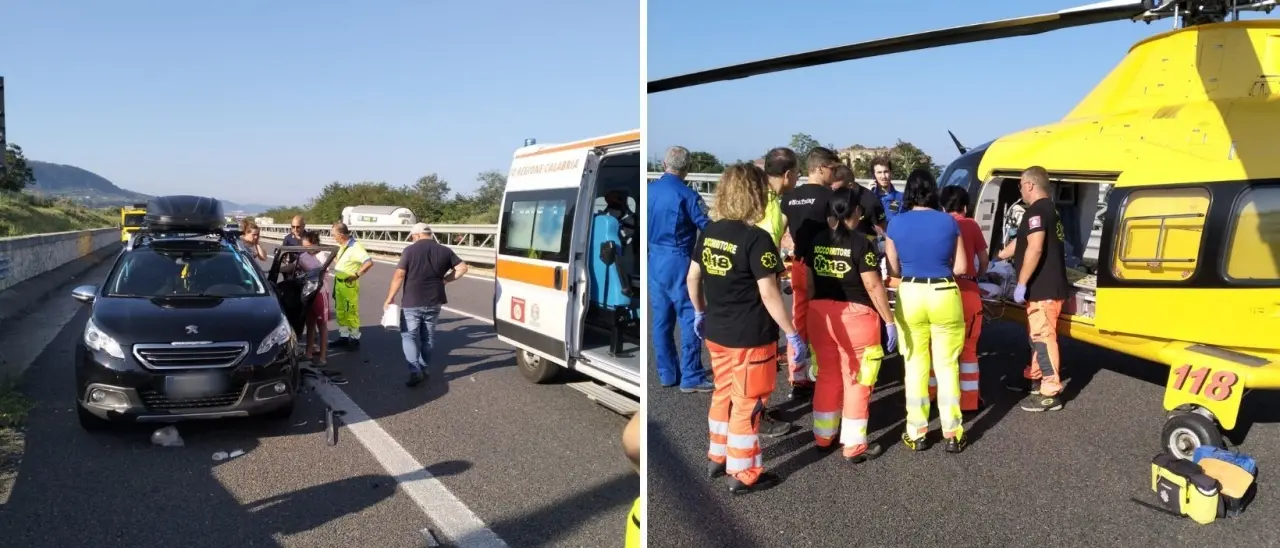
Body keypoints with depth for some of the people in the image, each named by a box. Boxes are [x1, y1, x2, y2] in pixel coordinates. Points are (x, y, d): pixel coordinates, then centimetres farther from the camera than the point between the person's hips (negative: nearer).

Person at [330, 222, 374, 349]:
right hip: (339, 283, 9)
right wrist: (335, 263, 9)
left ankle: (355, 338, 8)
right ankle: (344, 337, 23)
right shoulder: (342, 246, 10)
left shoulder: (355, 247, -18)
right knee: (340, 311, 14)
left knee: (351, 312, -1)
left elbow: (369, 262, -28)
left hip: (349, 285, -9)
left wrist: (357, 275, -23)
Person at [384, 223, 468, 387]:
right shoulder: (444, 250, 2)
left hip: (412, 302, -4)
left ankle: (415, 371, -10)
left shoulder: (410, 250, -8)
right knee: (428, 336, 17)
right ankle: (424, 368, 23)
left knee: (409, 335, 4)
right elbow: (462, 268, -1)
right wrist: (444, 280, 5)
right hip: (434, 302, 4)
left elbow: (399, 276, -11)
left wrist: (390, 298, -4)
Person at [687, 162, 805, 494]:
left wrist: (701, 313, 23)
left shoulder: (709, 232, 2)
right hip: (750, 337, -7)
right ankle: (742, 474, 18)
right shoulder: (756, 238, -19)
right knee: (747, 403, 6)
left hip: (717, 332, 7)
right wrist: (792, 334, -13)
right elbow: (769, 294, -20)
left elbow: (692, 278, 10)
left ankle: (717, 458, 35)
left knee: (723, 394, 22)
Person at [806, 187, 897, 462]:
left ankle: (823, 434, 28)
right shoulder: (861, 243, -13)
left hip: (821, 313, 6)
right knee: (856, 379, 5)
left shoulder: (817, 241, 4)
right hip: (854, 315, -5)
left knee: (827, 374, 18)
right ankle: (854, 445, 10)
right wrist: (889, 320, -8)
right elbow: (873, 286, -15)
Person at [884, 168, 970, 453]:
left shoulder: (896, 224, -4)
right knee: (947, 366, 10)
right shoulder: (948, 222, -4)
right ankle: (952, 434, 15)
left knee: (915, 366, 11)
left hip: (909, 296, 0)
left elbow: (893, 269, 2)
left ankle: (917, 433, 16)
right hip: (944, 296, 0)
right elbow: (960, 267, -1)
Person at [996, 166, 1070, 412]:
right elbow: (1020, 243, 29)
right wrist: (998, 256, 40)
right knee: (1038, 335, 21)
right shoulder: (1049, 209, 18)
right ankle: (1034, 378, 35)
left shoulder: (1036, 211, -16)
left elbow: (1035, 249, -27)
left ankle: (1050, 394, -3)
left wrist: (1021, 283, -23)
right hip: (1048, 286, 11)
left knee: (1043, 337, -7)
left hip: (1043, 289, -11)